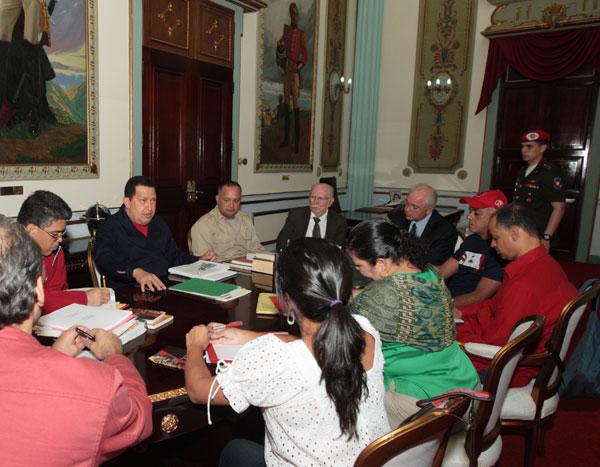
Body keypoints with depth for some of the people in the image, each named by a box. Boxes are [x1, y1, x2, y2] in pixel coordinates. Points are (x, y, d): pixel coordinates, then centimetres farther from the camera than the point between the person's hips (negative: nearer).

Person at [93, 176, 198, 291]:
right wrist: (136, 272, -39)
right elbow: (105, 259, -22)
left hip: (165, 288, 5)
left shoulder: (159, 224, 20)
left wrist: (199, 262, 11)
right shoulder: (109, 227, -3)